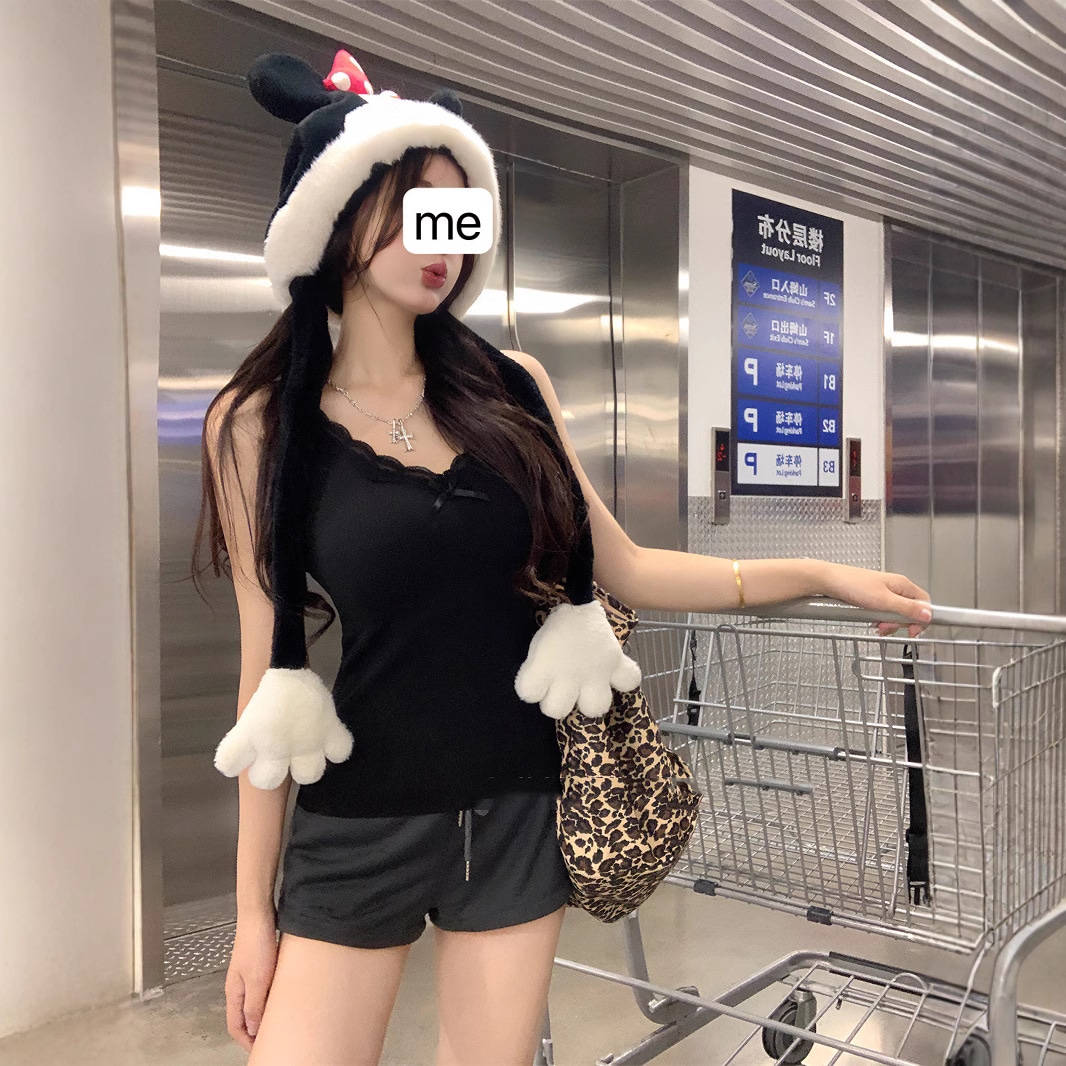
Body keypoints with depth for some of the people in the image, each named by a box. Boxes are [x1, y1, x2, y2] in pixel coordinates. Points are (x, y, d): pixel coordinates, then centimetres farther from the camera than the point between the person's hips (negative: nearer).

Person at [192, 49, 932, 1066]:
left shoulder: (510, 389, 1)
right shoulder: (259, 425, -6)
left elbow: (624, 569, 6)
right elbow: (271, 668, -4)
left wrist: (818, 575, 2)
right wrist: (253, 907, -1)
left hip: (518, 817, 2)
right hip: (356, 831, -1)